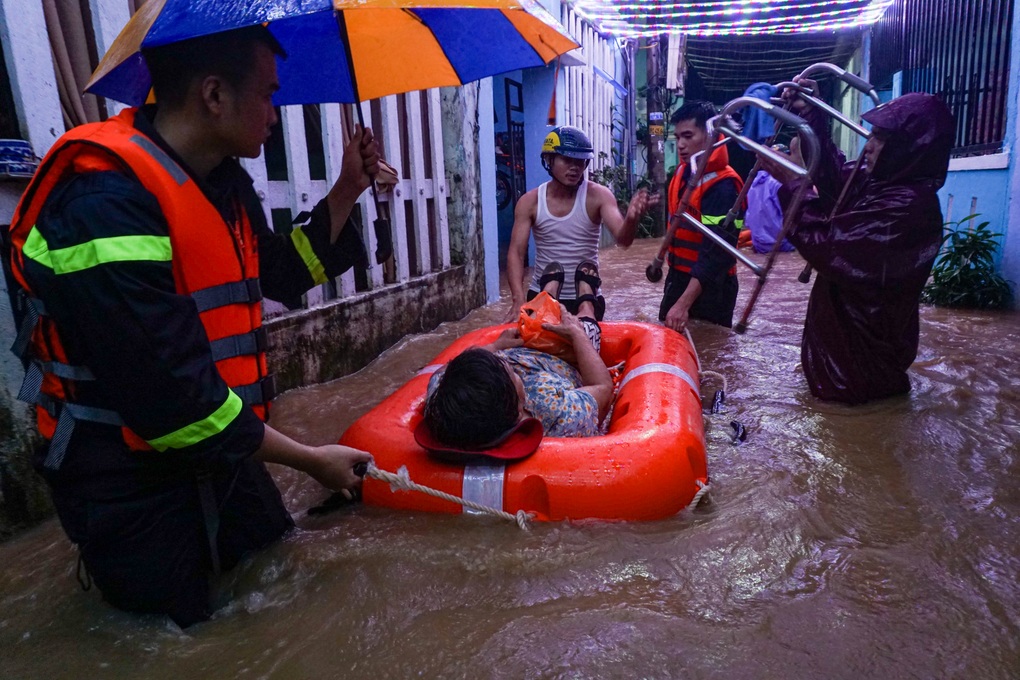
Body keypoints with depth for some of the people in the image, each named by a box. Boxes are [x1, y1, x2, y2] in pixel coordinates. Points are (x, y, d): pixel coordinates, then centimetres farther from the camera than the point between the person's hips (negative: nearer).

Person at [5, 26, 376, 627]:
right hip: (135, 487, -8)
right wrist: (310, 460, -20)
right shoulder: (105, 204, -29)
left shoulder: (225, 182, 1)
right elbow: (169, 397, -30)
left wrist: (346, 191, 5)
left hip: (220, 455, 8)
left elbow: (280, 275, 15)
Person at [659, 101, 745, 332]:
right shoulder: (682, 174, 5)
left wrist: (683, 304, -32)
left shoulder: (723, 187, -20)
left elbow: (716, 254, -26)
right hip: (678, 278, 8)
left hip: (709, 288, -7)